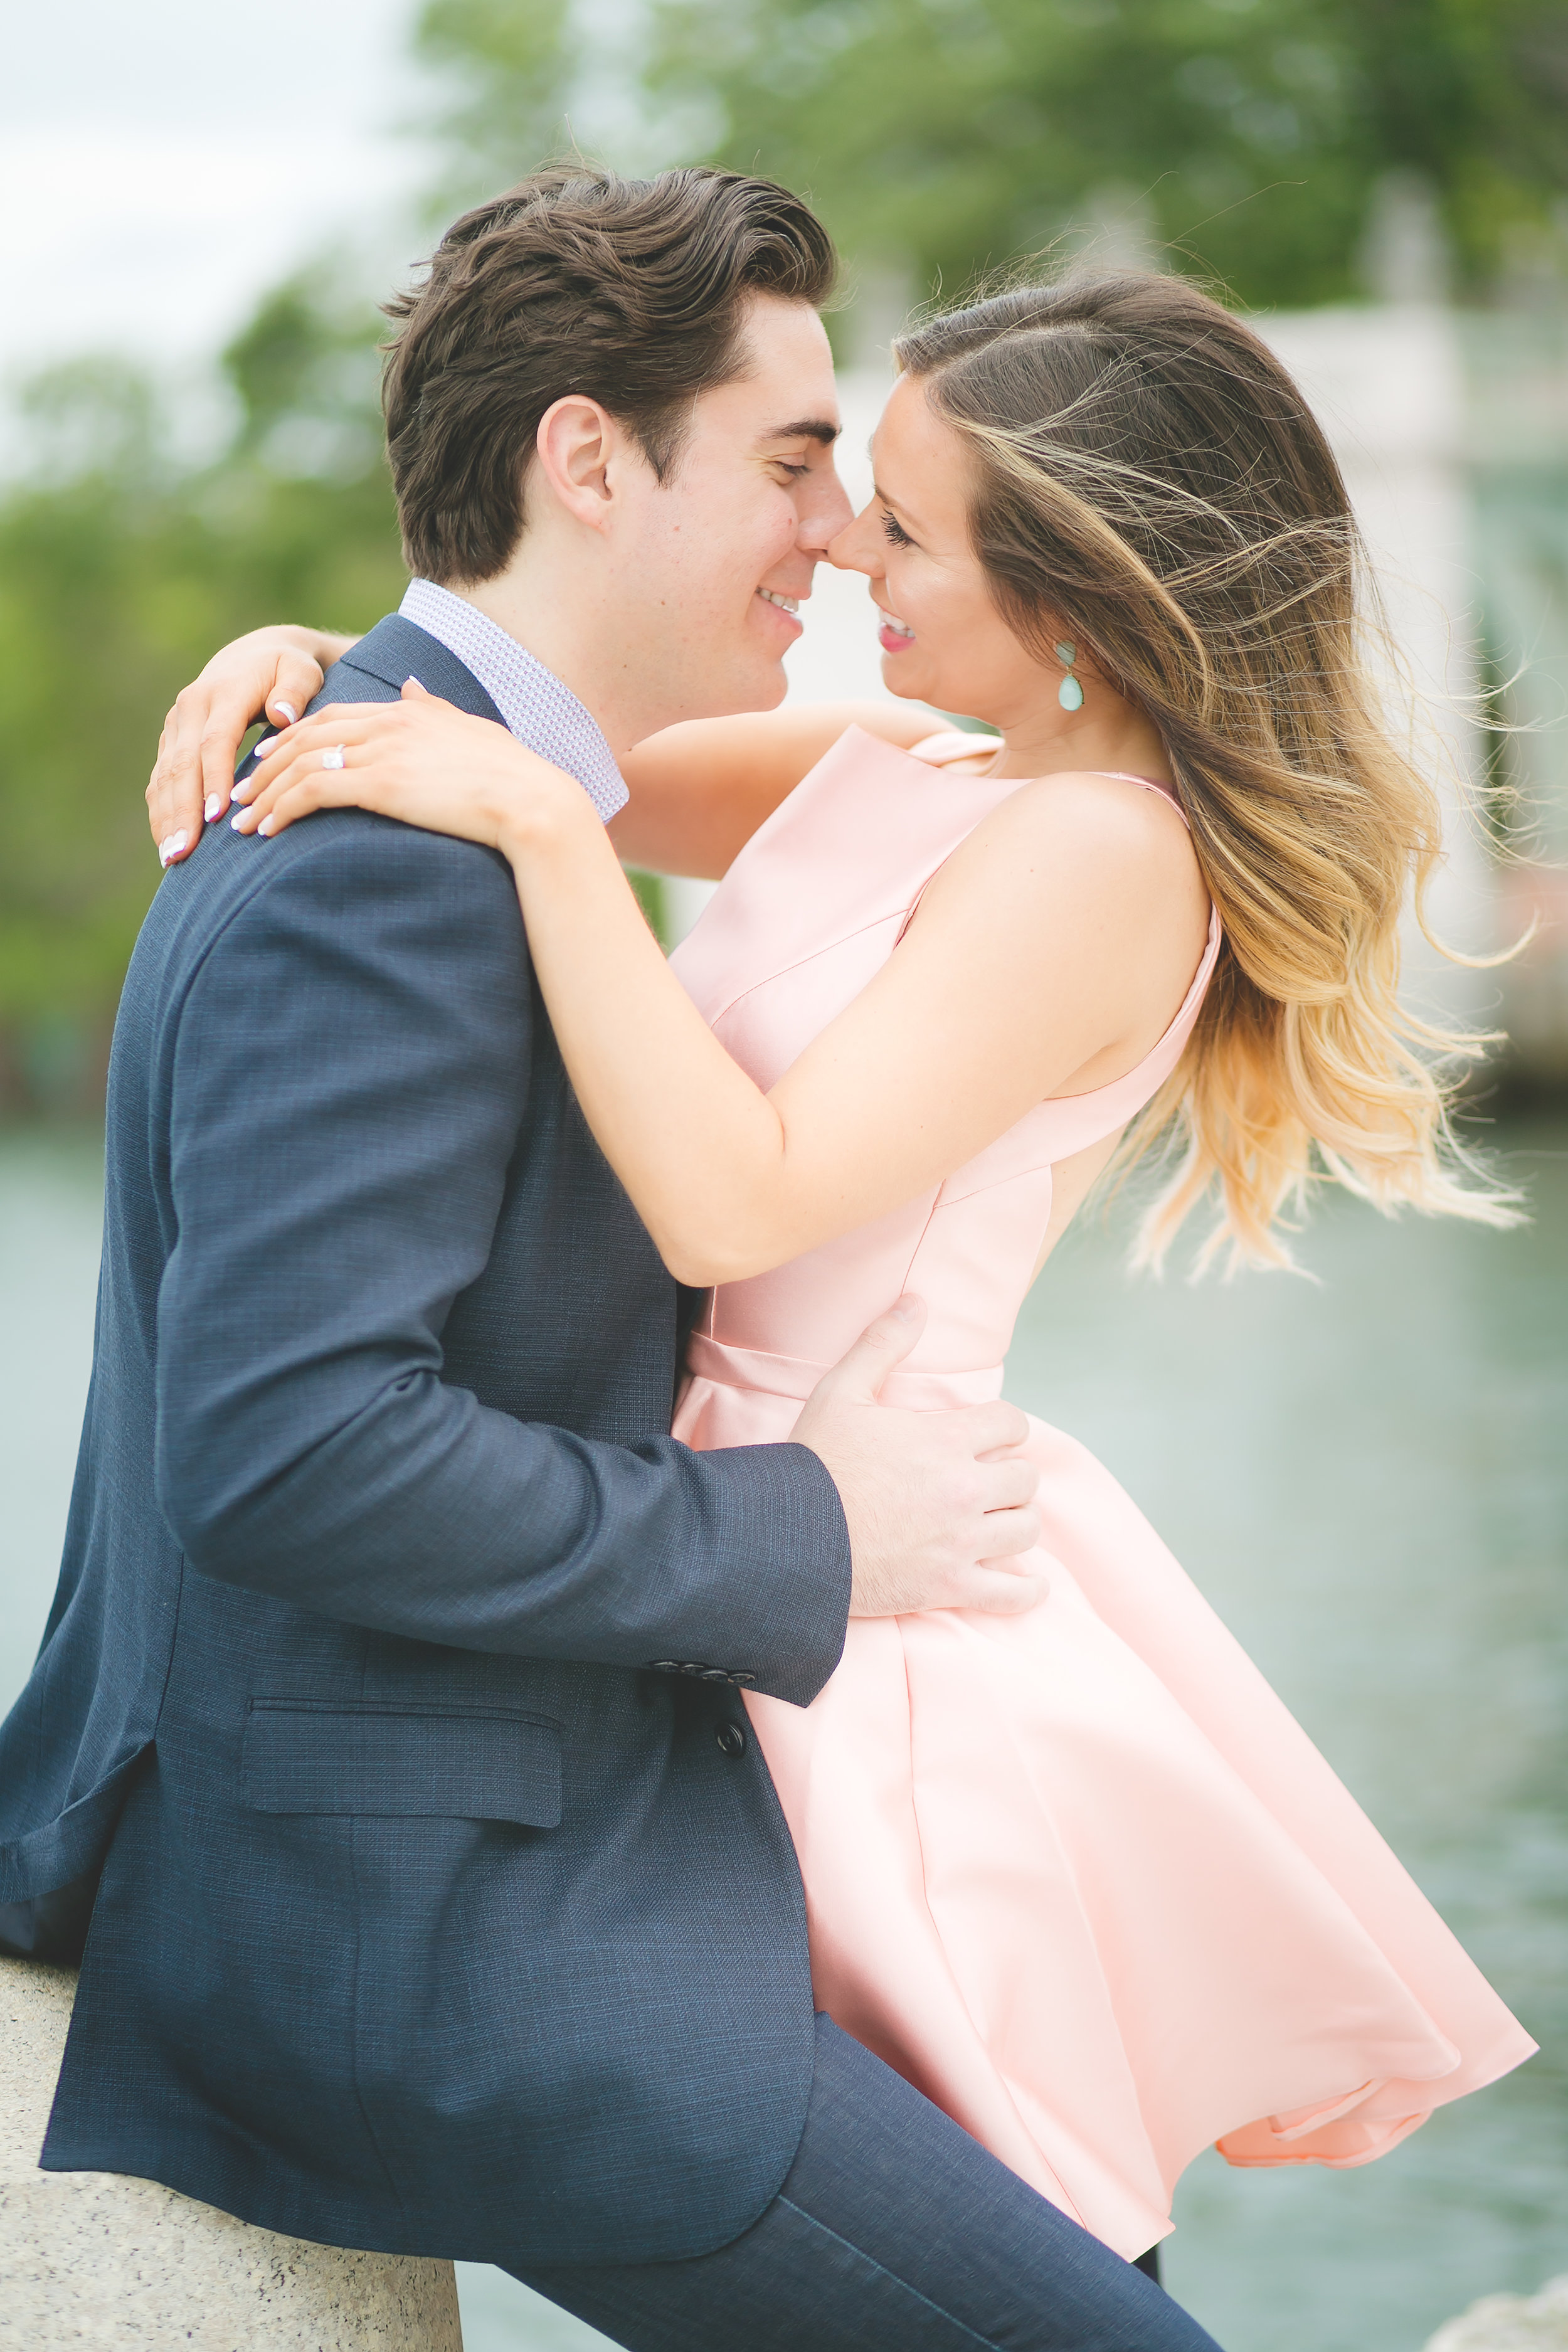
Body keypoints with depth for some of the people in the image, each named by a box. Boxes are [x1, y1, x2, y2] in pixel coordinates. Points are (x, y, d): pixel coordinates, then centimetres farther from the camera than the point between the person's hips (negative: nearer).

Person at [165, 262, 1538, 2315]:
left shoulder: (1099, 854, -18)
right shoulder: (890, 780, 8)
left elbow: (733, 1203, -27)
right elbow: (541, 738, 18)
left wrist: (537, 823, -26)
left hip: (883, 1653, -8)